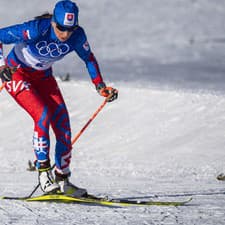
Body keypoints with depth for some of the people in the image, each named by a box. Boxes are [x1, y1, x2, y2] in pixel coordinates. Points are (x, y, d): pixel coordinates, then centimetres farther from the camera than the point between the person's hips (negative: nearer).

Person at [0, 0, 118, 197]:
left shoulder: (77, 35, -18)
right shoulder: (37, 29, -33)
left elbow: (89, 58, 3)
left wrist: (101, 87, 0)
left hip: (43, 76, 5)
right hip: (17, 73, -5)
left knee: (63, 123, -6)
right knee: (43, 114, -26)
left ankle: (62, 180, 5)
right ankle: (44, 173, -19)